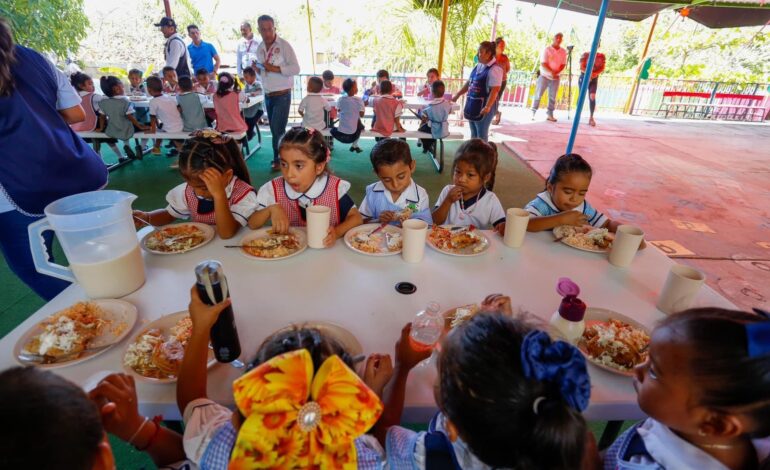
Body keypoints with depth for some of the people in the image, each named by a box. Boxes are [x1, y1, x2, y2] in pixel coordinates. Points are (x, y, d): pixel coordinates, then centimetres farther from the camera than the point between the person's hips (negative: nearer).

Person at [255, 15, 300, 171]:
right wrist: (257, 69, -3)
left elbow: (295, 68, -15)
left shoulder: (284, 45, -9)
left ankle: (279, 159, 9)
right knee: (274, 129, 10)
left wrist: (275, 68, -22)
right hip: (267, 95, 6)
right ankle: (280, 156, 23)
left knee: (278, 128, -6)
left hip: (282, 95, -6)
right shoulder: (259, 48, 10)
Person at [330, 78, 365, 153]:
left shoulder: (340, 99, -1)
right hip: (353, 133, -3)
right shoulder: (359, 100, -10)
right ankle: (354, 145, 29)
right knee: (360, 125, 31)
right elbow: (361, 115, -6)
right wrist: (364, 106, 9)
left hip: (340, 132, 3)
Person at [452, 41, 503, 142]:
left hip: (483, 106, -8)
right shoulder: (479, 66, 11)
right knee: (473, 133, 17)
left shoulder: (495, 69, -15)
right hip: (473, 104, 8)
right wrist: (457, 95, 18)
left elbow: (495, 90, -22)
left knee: (481, 135, 1)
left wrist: (488, 106, -32)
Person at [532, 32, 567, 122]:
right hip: (544, 75, -3)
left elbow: (563, 64, 3)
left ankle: (550, 114, 7)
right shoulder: (547, 49, -5)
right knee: (538, 94, -7)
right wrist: (550, 72, -25)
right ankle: (533, 113, -3)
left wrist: (556, 72, -17)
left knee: (552, 96, 3)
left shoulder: (563, 51, 6)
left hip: (556, 77, 4)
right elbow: (543, 64, -12)